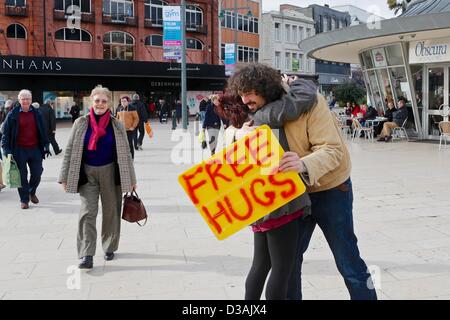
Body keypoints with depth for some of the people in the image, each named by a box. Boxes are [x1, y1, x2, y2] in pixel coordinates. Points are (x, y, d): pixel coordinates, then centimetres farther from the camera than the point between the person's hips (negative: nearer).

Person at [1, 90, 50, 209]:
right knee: (22, 176, 5)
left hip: (35, 149, 3)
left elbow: (42, 131, 12)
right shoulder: (13, 114, -3)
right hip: (19, 150, -2)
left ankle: (32, 192, 34)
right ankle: (24, 199, 18)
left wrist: (46, 145, 9)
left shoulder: (36, 113, 5)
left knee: (37, 173, 7)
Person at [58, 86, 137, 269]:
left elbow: (125, 153, 3)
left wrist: (131, 179, 3)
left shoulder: (117, 125, 0)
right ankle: (87, 256, -4)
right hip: (87, 173, 0)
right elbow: (70, 150, 2)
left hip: (110, 172, 0)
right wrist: (65, 177, -1)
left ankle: (109, 248, 25)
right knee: (87, 213, -6)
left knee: (111, 211, 8)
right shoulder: (81, 123, 0)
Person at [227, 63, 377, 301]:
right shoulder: (263, 113, -3)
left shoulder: (307, 101, -23)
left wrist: (303, 165, -47)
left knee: (348, 261, 0)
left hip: (330, 189, -6)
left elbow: (332, 150, -28)